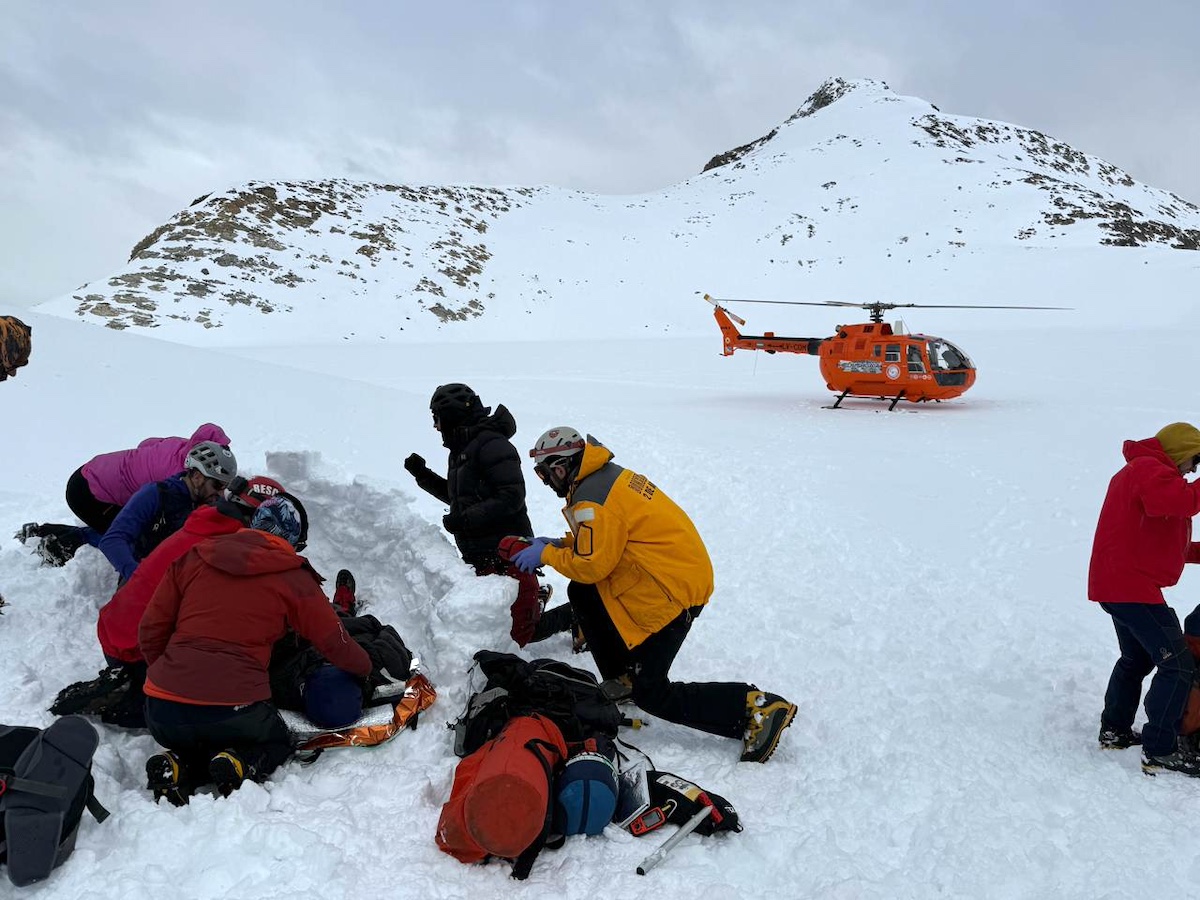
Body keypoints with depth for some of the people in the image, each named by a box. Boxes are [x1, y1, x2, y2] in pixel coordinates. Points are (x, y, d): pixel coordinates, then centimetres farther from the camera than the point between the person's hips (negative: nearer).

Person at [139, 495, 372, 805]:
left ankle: (180, 766, 1)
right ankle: (239, 765, -5)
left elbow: (150, 632, 13)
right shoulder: (293, 578, 3)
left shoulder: (194, 557, 11)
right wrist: (365, 669, 29)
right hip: (233, 715, -3)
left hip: (162, 713, 4)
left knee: (196, 743, 35)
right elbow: (335, 644, 8)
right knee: (277, 744, 27)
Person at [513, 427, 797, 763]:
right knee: (581, 594, 17)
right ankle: (622, 680, 22)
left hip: (672, 593, -10)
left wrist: (547, 554, -4)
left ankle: (758, 709, -4)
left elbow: (591, 564, -18)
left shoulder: (591, 499, -20)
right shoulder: (607, 476, 11)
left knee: (652, 695, -1)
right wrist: (559, 543, 13)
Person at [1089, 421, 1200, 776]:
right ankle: (1160, 752, -6)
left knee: (1137, 659, 25)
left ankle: (1114, 731, 32)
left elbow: (1163, 542, 23)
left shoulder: (1139, 472, 24)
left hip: (1117, 585, 11)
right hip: (1132, 587, -11)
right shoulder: (1150, 469, -10)